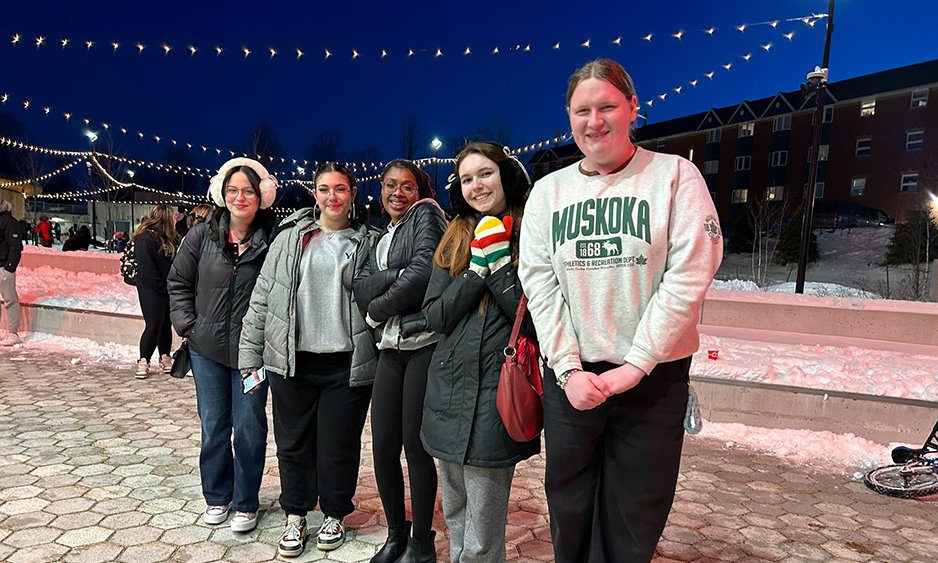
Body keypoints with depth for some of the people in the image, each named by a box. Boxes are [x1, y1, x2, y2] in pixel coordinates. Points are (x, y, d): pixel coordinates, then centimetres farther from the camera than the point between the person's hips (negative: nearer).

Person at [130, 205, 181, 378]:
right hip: (151, 290, -7)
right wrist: (163, 287, -17)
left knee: (166, 324, 11)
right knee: (153, 325, -6)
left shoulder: (169, 239, 12)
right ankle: (143, 362, 5)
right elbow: (147, 269, -18)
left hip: (167, 289, 7)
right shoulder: (145, 239, -12)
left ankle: (165, 359, 20)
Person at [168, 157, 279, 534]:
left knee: (248, 426, 5)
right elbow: (178, 282, 9)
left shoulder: (273, 240, -10)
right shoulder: (202, 236, 0)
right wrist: (187, 325, 1)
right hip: (207, 348, 3)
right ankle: (217, 496, 33)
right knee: (213, 425, 14)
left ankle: (246, 503, 23)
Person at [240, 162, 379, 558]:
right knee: (293, 441, 11)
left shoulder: (368, 242, 5)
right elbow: (263, 296, 6)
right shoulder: (290, 236, 6)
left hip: (347, 364, -1)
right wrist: (250, 354, 2)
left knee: (338, 444, 8)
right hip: (292, 361, 1)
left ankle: (334, 515, 30)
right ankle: (295, 517, 31)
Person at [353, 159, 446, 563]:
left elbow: (424, 271, -15)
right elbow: (361, 289, 5)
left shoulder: (425, 214, 2)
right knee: (383, 446, 7)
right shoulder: (382, 240, 21)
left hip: (425, 343, -6)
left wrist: (378, 309, -5)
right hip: (391, 348, 6)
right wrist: (397, 275, -14)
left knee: (416, 446, 1)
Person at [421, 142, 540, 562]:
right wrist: (478, 269, -9)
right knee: (455, 520, 20)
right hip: (449, 391, 6)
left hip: (497, 395, -5)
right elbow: (435, 317, 1)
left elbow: (537, 318, -11)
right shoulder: (455, 240, 11)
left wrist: (499, 263, -14)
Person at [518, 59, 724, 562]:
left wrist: (635, 365, -13)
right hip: (571, 377, 2)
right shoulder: (548, 191, 6)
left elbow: (689, 275, -10)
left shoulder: (674, 175, -3)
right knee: (569, 516, 14)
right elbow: (539, 284, 1)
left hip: (654, 377, -2)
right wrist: (568, 369, -8)